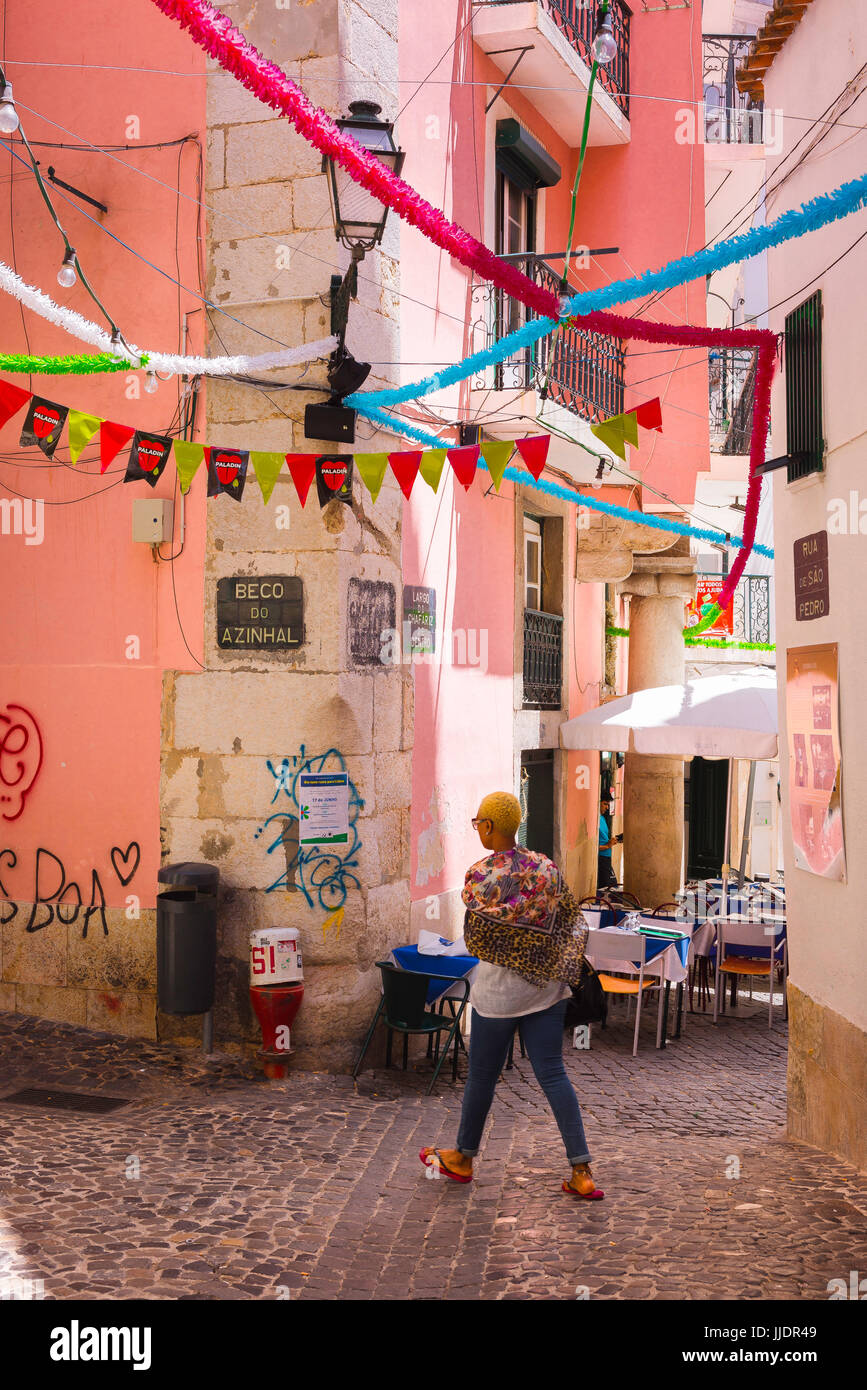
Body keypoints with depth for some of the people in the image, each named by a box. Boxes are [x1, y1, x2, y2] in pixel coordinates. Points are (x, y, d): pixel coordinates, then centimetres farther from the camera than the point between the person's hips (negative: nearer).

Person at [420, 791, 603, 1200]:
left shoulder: (481, 875, -14)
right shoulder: (545, 867, 2)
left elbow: (477, 939, -11)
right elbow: (571, 921, 6)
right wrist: (564, 968, 13)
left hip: (499, 987, -5)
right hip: (547, 986, 5)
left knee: (481, 1077, 12)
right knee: (553, 1075, 7)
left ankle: (463, 1158, 31)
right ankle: (582, 1173, 3)